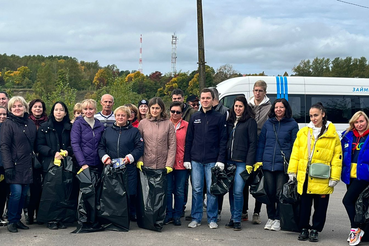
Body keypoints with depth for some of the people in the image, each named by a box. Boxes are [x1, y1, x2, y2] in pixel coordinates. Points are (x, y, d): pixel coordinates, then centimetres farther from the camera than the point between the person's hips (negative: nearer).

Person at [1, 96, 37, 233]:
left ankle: (17, 219, 20)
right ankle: (12, 221, 3)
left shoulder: (30, 124, 12)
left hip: (27, 166, 5)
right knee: (16, 192, -11)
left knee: (24, 193, 7)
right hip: (15, 165, -5)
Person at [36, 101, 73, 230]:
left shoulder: (70, 127, 12)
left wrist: (67, 151, -8)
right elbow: (39, 146, 0)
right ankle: (51, 219, 3)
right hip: (49, 164, -2)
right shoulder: (44, 127, 5)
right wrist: (53, 153, -13)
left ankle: (61, 219, 5)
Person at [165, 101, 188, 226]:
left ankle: (177, 216, 16)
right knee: (167, 190, 4)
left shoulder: (186, 126, 3)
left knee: (179, 191, 6)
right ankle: (168, 215, 15)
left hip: (181, 163, 0)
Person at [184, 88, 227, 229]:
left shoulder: (219, 117, 2)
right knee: (196, 190, 5)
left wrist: (221, 160, -9)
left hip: (212, 161, -2)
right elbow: (189, 139, 11)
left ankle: (212, 219, 11)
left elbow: (223, 140, -1)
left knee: (212, 190, 1)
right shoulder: (195, 117, 10)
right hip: (196, 160, 2)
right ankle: (196, 218, 13)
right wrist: (187, 159, 4)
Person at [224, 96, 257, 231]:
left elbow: (253, 143, -6)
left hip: (242, 162, -5)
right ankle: (233, 217, 18)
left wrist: (249, 163, -12)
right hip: (229, 161, 5)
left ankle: (237, 220, 1)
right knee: (231, 191, 8)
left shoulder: (250, 122, -3)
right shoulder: (230, 121, 15)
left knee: (238, 191, -8)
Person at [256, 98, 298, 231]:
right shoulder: (268, 124, 11)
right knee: (269, 192, 6)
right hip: (268, 163, 3)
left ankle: (278, 219, 11)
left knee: (280, 192, -1)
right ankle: (271, 218, 20)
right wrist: (258, 161, 8)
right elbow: (261, 143, 14)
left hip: (283, 164, -3)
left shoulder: (292, 124, 2)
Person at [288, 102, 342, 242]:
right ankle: (304, 229, 21)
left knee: (320, 206, 6)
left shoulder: (332, 135, 0)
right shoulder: (303, 132, 8)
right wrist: (292, 171, 5)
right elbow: (295, 153, 10)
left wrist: (334, 178, -5)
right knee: (304, 204, 9)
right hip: (304, 178, 2)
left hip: (322, 180, -2)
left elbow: (337, 157, -1)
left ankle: (315, 230, 19)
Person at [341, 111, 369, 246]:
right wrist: (342, 169, 10)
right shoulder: (347, 136, 9)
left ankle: (356, 229, -1)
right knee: (353, 202, 12)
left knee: (348, 200, -15)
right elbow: (342, 154, 16)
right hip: (350, 174, 5)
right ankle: (357, 230, 24)